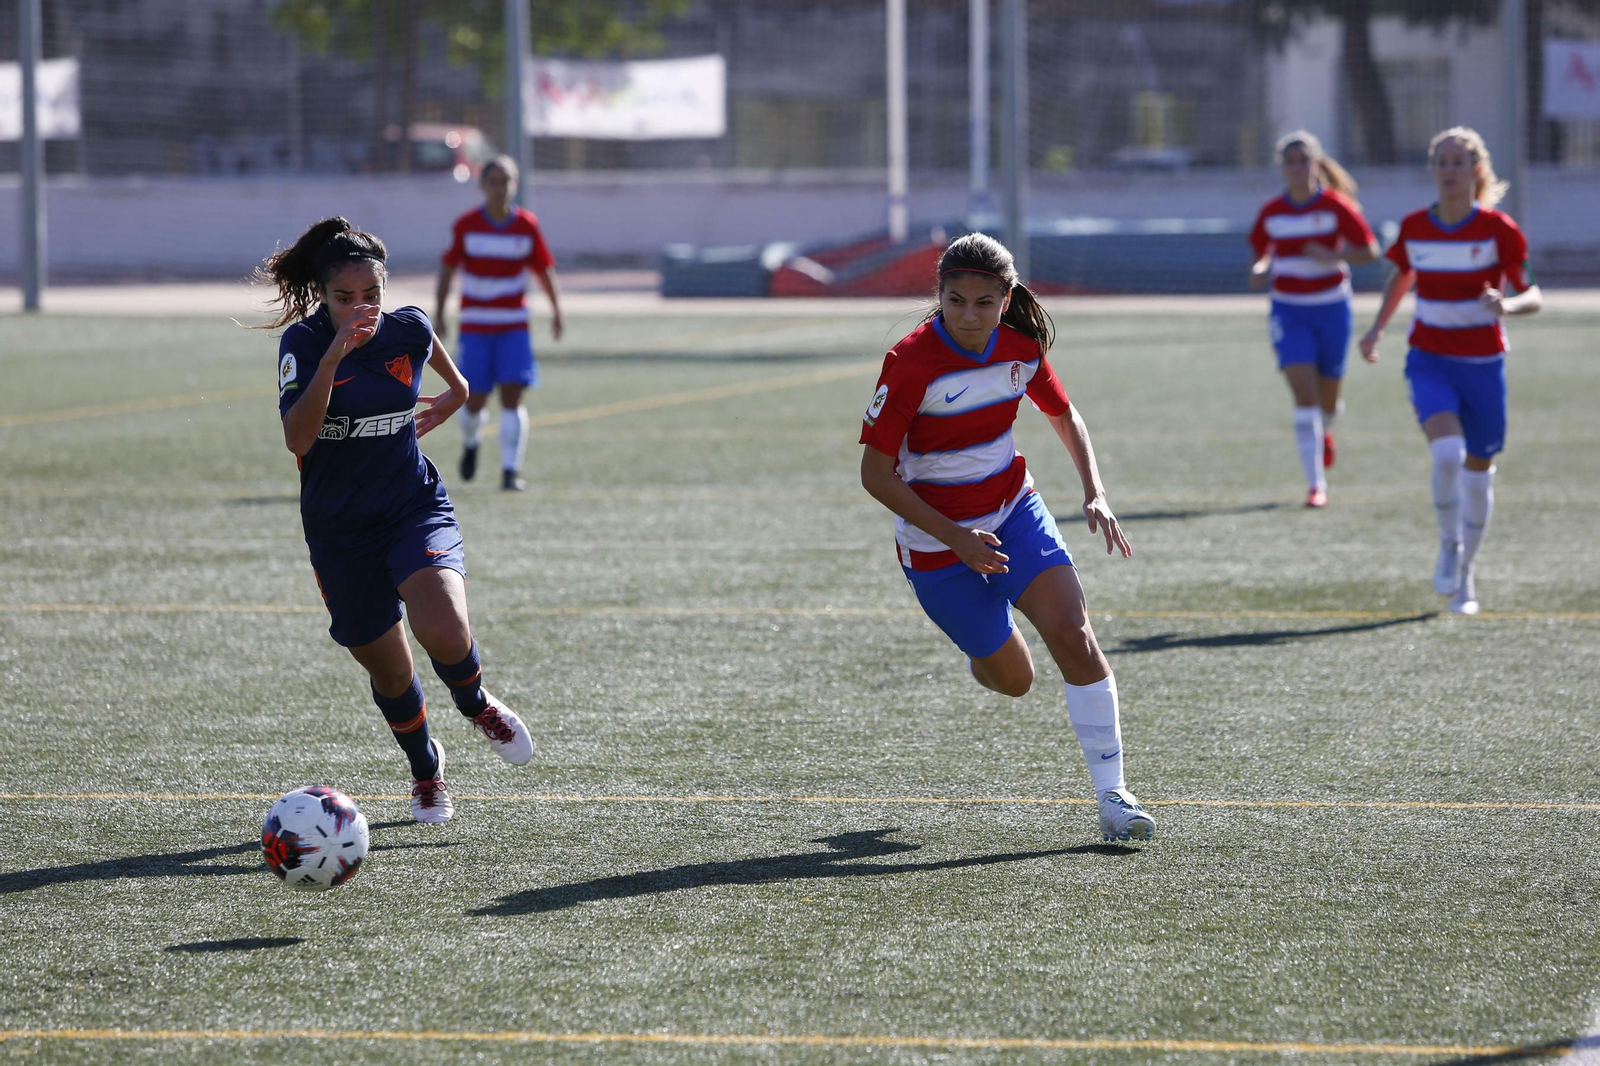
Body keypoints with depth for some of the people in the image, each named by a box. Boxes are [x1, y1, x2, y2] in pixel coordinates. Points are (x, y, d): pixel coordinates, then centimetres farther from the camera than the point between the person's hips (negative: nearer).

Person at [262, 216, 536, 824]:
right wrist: (334, 355, -34)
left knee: (443, 631, -27)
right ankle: (425, 769, 40)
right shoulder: (303, 341, -13)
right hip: (339, 530, 0)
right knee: (388, 669, 10)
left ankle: (476, 705, 8)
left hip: (414, 507, 0)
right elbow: (296, 440, -28)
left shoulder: (408, 330, -6)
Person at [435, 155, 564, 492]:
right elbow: (448, 268, 3)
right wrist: (438, 313, 0)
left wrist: (556, 310, 5)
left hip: (514, 325, 0)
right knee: (475, 400, -1)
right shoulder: (466, 225, -4)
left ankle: (511, 471, -5)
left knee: (512, 396, -10)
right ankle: (470, 443, 32)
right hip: (475, 325, 0)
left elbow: (544, 268, 9)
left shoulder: (527, 225, -1)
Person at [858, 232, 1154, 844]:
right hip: (937, 540, -3)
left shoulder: (1021, 347, -8)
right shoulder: (911, 363, -23)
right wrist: (953, 538, -24)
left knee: (1073, 636, -16)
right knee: (1013, 680, 5)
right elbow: (875, 475, -19)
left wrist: (1095, 493, -2)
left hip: (1014, 511, 3)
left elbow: (1063, 415, 12)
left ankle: (1112, 794, -10)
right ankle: (981, 653, 44)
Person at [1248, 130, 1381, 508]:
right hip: (1289, 310, 1)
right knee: (1303, 394, -14)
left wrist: (1332, 256, -22)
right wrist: (1259, 271, -7)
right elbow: (1258, 251, 16)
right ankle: (1316, 484, -13)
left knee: (1327, 399, 11)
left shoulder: (1337, 206, -7)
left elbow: (1370, 251, -5)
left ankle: (1324, 431, 50)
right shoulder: (1271, 213, 1)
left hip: (1331, 307, -1)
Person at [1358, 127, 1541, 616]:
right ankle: (1449, 546, -1)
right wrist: (1377, 329, 9)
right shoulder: (1414, 227, -1)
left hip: (1483, 363, 0)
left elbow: (1533, 297, -8)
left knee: (1477, 470, 9)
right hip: (1430, 360, 0)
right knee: (1447, 453, -25)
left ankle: (1465, 574, 30)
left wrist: (1507, 305, -30)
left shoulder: (1498, 230, -9)